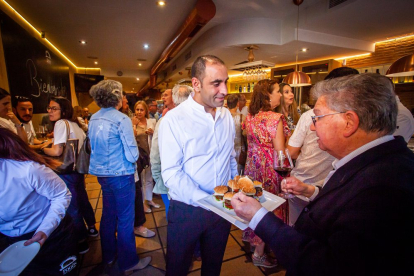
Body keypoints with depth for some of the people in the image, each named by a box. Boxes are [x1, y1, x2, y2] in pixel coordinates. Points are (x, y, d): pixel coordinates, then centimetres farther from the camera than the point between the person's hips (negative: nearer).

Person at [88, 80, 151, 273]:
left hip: (101, 173, 8)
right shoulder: (121, 119, -18)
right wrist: (134, 157, 0)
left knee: (108, 214, 21)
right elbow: (132, 155, -20)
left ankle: (108, 256, 40)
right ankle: (129, 263, 23)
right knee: (125, 219, 6)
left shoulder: (93, 119, 4)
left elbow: (94, 148, 12)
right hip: (120, 175, -7)